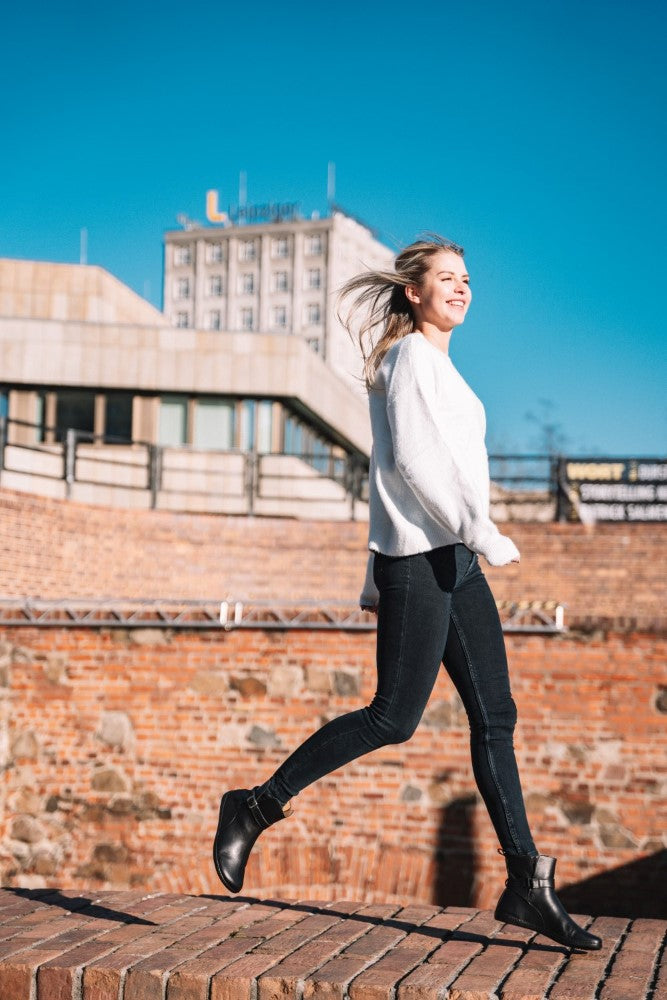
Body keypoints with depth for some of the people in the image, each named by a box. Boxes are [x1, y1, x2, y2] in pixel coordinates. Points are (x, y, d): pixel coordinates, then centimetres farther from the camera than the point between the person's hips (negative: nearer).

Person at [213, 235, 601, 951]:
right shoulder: (410, 355, -5)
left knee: (495, 717, 4)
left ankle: (527, 885, 6)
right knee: (395, 717, -8)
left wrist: (377, 583, 21)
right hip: (419, 553, -9)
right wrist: (483, 534, -18)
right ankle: (255, 809, 4)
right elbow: (412, 460, -17)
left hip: (453, 559, 9)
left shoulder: (437, 365, 23)